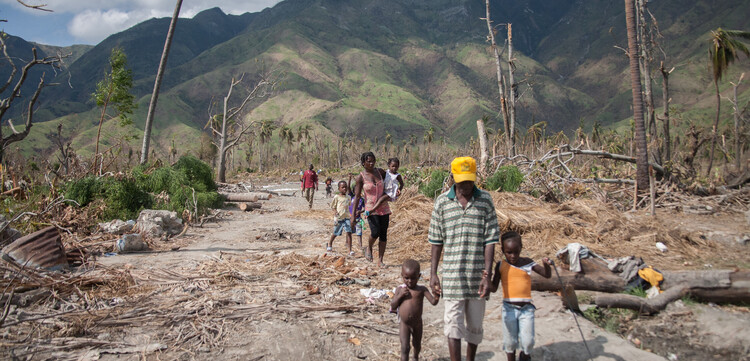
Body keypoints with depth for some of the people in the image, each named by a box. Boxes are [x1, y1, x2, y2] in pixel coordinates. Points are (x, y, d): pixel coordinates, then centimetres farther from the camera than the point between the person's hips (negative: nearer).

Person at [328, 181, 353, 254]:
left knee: (349, 232, -12)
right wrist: (335, 212, -15)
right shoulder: (336, 197, -4)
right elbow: (333, 206, 1)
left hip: (346, 217, 3)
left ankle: (350, 250, -12)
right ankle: (330, 244, 42)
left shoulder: (348, 197, 9)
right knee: (335, 233, 12)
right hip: (338, 218, -3)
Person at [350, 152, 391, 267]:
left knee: (383, 235, 3)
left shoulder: (379, 172, 3)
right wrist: (353, 215, -12)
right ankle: (369, 248, 13)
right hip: (371, 209, -4)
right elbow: (357, 197, -8)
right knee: (375, 232, -20)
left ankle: (380, 261, 12)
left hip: (383, 207, 4)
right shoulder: (360, 177, -8)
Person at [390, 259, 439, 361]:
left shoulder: (421, 290, -8)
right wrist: (400, 295, -18)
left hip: (417, 323, 2)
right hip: (404, 324, -1)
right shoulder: (400, 289, -5)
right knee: (405, 348, -8)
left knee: (417, 344, 25)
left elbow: (433, 302, -16)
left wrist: (437, 296, -38)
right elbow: (393, 306, -3)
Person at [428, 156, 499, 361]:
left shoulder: (485, 201, 0)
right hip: (452, 275, -1)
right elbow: (436, 241, 5)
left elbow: (490, 241, -3)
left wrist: (487, 275, -8)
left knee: (475, 325, 13)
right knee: (454, 324, -2)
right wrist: (433, 274, 2)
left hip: (477, 275, 1)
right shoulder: (442, 202, 1)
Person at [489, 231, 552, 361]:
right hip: (509, 308, 0)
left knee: (528, 342, -3)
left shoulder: (528, 263, 2)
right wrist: (487, 280, -20)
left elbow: (547, 275, 8)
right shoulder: (501, 266, -1)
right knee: (510, 341, 8)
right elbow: (494, 288, 1)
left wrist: (546, 265, -13)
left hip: (526, 308, 1)